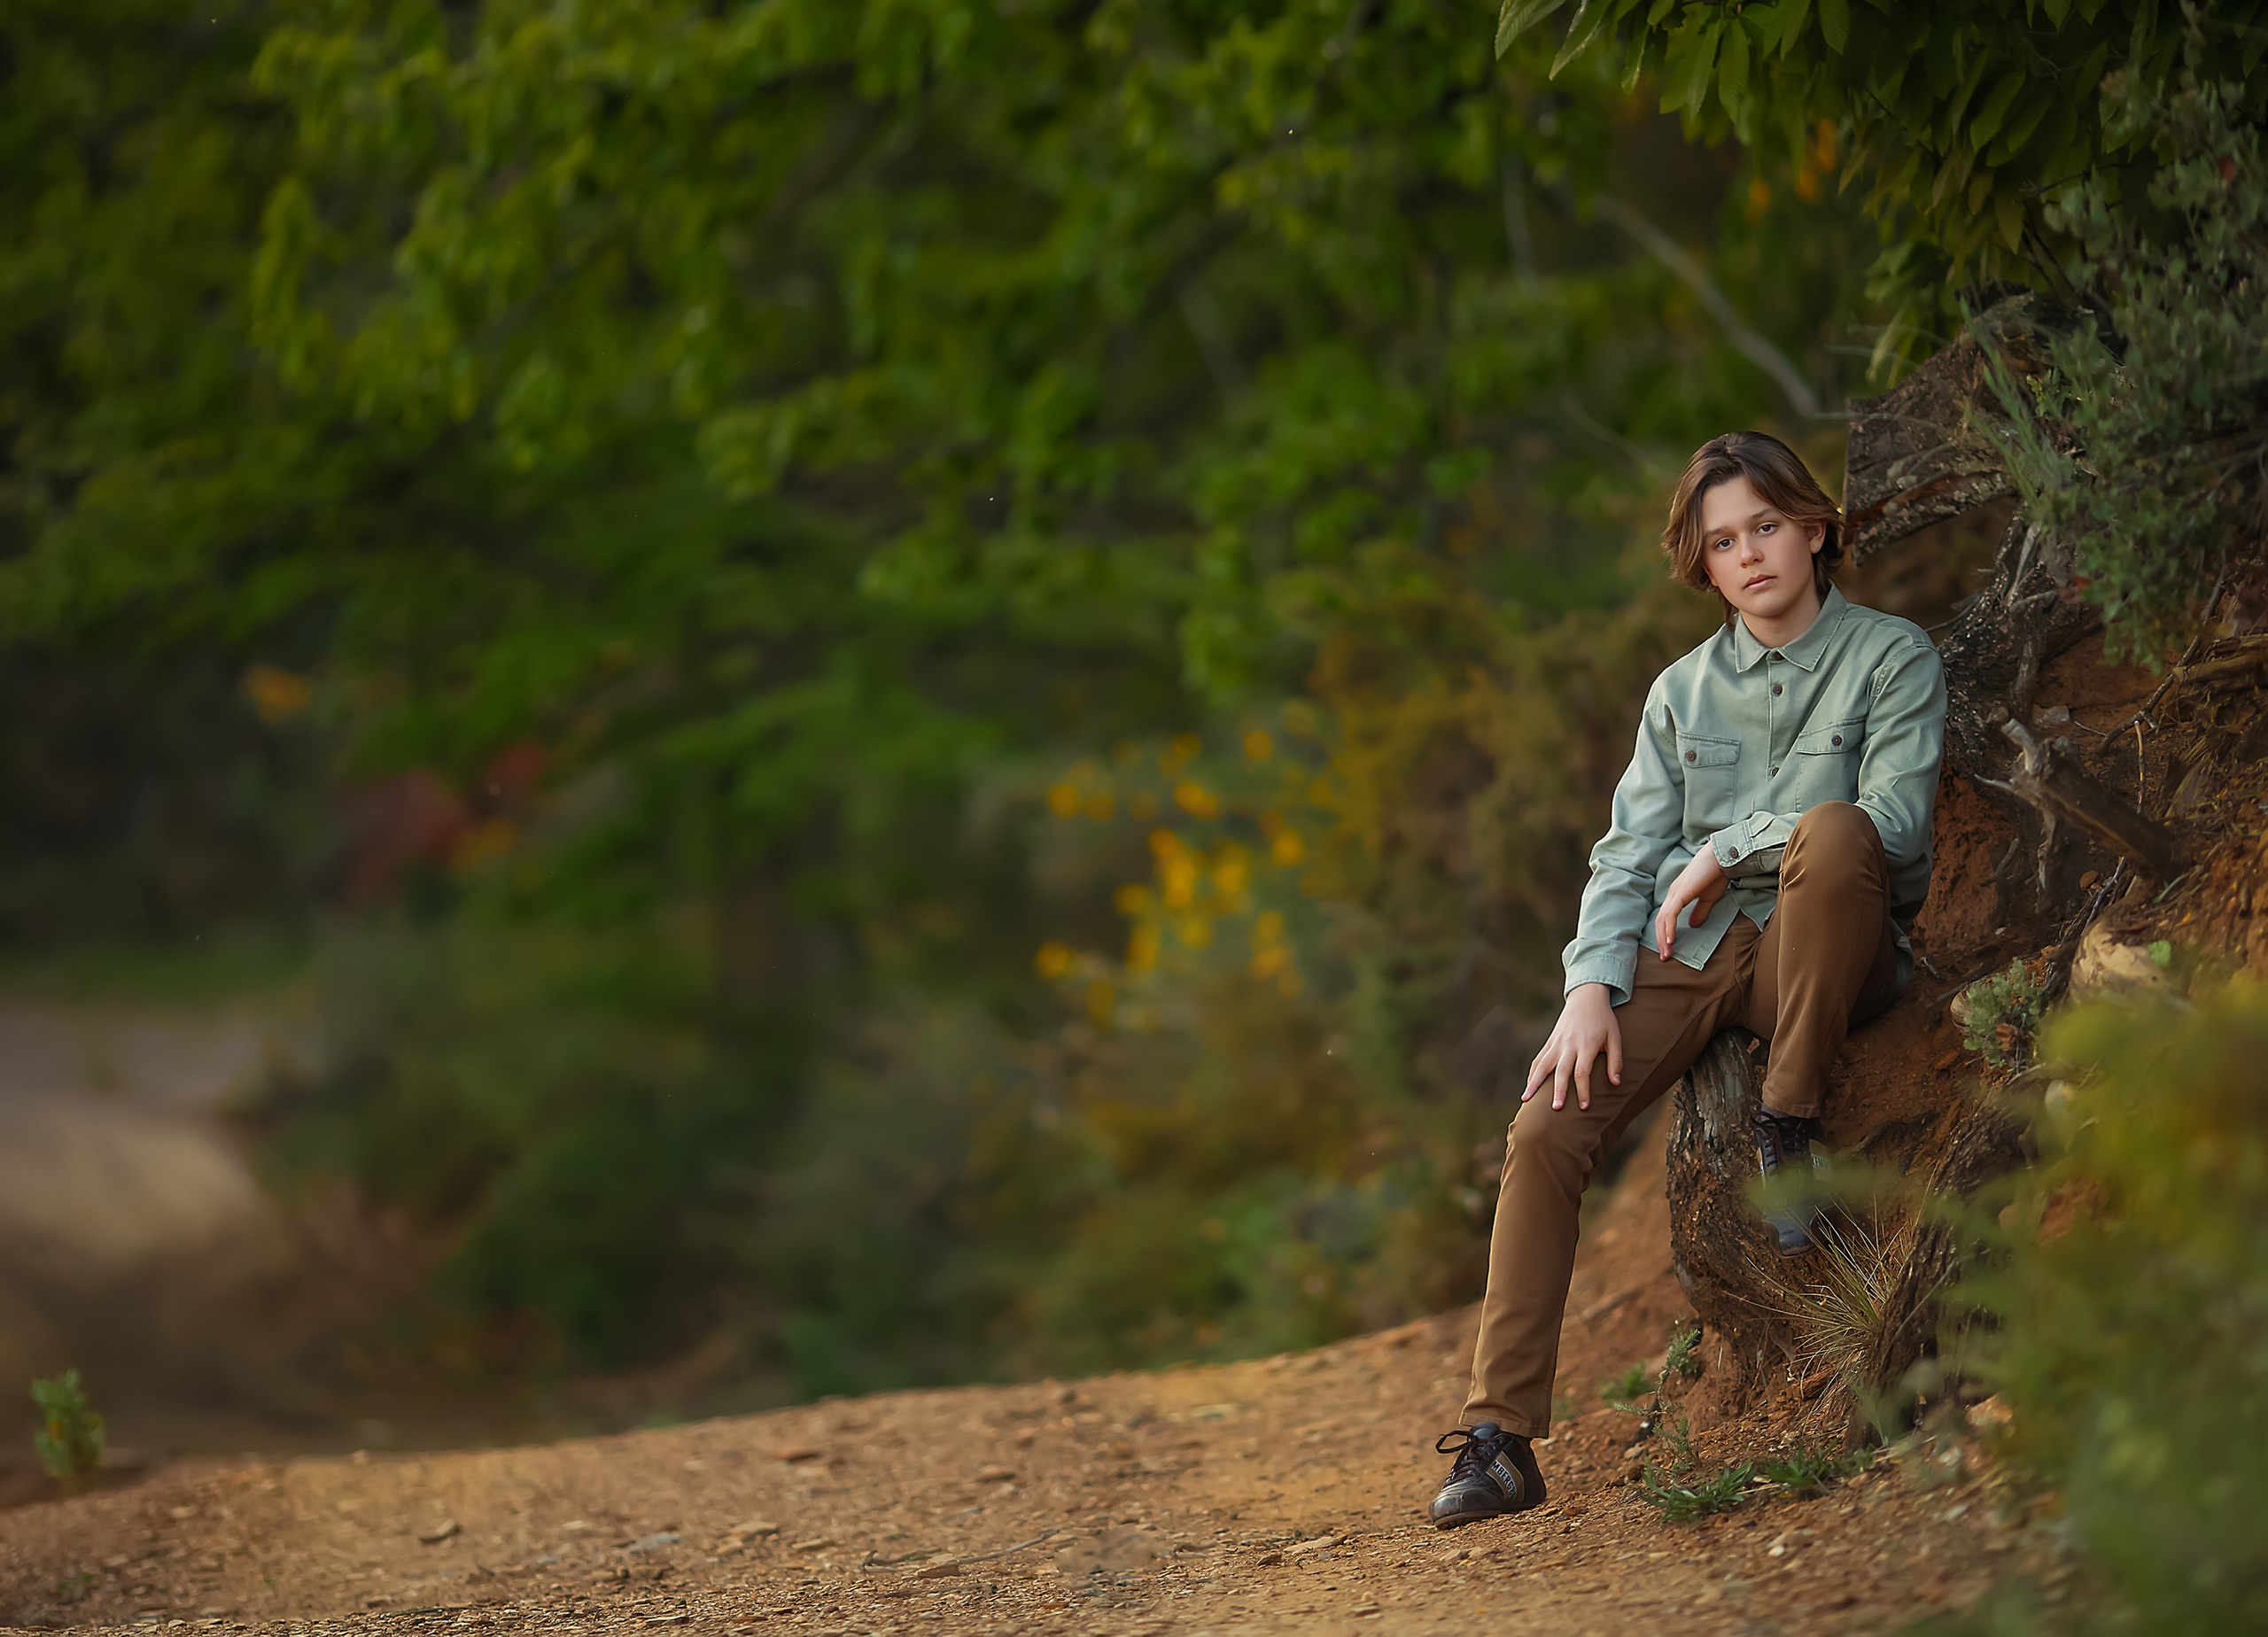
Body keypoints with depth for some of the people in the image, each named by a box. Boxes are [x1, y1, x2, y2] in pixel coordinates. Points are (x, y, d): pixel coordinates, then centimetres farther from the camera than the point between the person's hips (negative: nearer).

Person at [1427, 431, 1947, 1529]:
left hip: (1828, 949, -3)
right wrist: (1592, 986, -6)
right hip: (1692, 949, 4)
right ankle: (1498, 1438, -17)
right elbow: (1629, 855, 11)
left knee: (1831, 830, -38)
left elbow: (1895, 819, -11)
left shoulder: (1891, 658, 4)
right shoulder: (1683, 691, 18)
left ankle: (1790, 1127, -23)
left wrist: (1730, 847, -12)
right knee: (1545, 1130, -19)